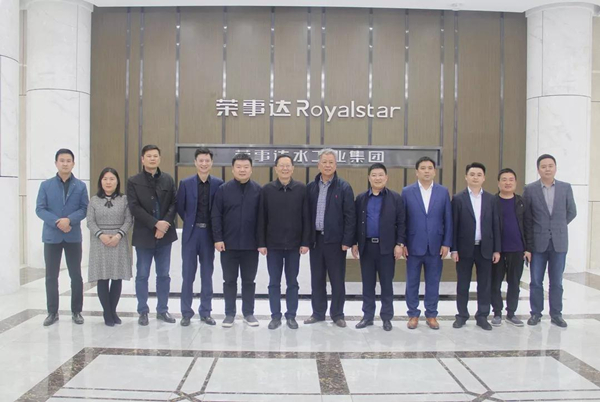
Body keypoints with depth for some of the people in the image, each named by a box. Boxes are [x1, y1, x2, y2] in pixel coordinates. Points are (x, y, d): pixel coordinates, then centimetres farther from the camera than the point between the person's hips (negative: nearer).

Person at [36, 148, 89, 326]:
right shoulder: (46, 185, 4)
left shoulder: (80, 186, 4)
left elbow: (84, 209, -2)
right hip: (51, 236, 0)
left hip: (74, 236, 0)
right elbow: (40, 209, -2)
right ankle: (52, 312, 17)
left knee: (76, 275, 5)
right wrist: (56, 222, -17)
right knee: (51, 276, 6)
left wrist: (69, 219, -19)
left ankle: (76, 311, 16)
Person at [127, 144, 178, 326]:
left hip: (165, 234, 2)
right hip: (144, 235, -2)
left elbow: (174, 203, 2)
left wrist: (165, 223, -14)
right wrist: (155, 223, -17)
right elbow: (134, 208, -10)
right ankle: (143, 311, 17)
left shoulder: (168, 180, 8)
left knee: (163, 275, 8)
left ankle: (162, 310, 19)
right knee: (142, 275, 5)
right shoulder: (133, 181, 0)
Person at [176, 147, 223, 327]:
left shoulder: (218, 183, 0)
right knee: (188, 274, 5)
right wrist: (190, 222, 4)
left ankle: (206, 312, 19)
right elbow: (180, 207, 6)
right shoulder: (186, 183, 0)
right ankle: (186, 312, 16)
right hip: (191, 232, 0)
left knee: (207, 275, 8)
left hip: (209, 233, 0)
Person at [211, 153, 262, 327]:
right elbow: (215, 216, -1)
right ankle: (229, 313, 20)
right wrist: (218, 238, -8)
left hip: (251, 244, 0)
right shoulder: (223, 189, 0)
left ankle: (249, 313, 21)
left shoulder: (258, 190, 1)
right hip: (228, 244, 0)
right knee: (229, 280, 9)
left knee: (249, 280, 10)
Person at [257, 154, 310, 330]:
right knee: (274, 282, 8)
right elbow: (261, 218, 0)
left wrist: (305, 242, -5)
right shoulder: (267, 189, 0)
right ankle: (275, 316, 18)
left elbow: (306, 217, -1)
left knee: (292, 282, 9)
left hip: (294, 244, 0)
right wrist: (261, 243, -4)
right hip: (273, 244, 0)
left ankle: (291, 316, 20)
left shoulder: (302, 189, 0)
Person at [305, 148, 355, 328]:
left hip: (335, 240, -3)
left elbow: (350, 216, -6)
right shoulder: (310, 187, 7)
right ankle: (318, 312, 23)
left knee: (337, 279, 6)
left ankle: (337, 314, 19)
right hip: (315, 238, 3)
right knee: (317, 278, 11)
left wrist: (347, 241, -10)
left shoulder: (344, 187, -4)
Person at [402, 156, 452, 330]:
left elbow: (448, 219, 3)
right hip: (413, 245, -1)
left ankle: (431, 315, 22)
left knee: (433, 283, 9)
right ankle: (413, 314, 20)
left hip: (435, 246, 1)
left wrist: (446, 243, -2)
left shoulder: (443, 191, 4)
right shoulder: (407, 191, 0)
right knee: (412, 282, 7)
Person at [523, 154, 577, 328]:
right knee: (536, 281, 6)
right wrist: (528, 243, 1)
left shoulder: (566, 188, 3)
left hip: (559, 242, 1)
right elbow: (526, 217, 1)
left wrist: (558, 227, 10)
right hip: (538, 242, -1)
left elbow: (571, 212, 13)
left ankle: (556, 314, 20)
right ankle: (536, 313, 17)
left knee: (556, 282, 9)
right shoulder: (530, 189, -2)